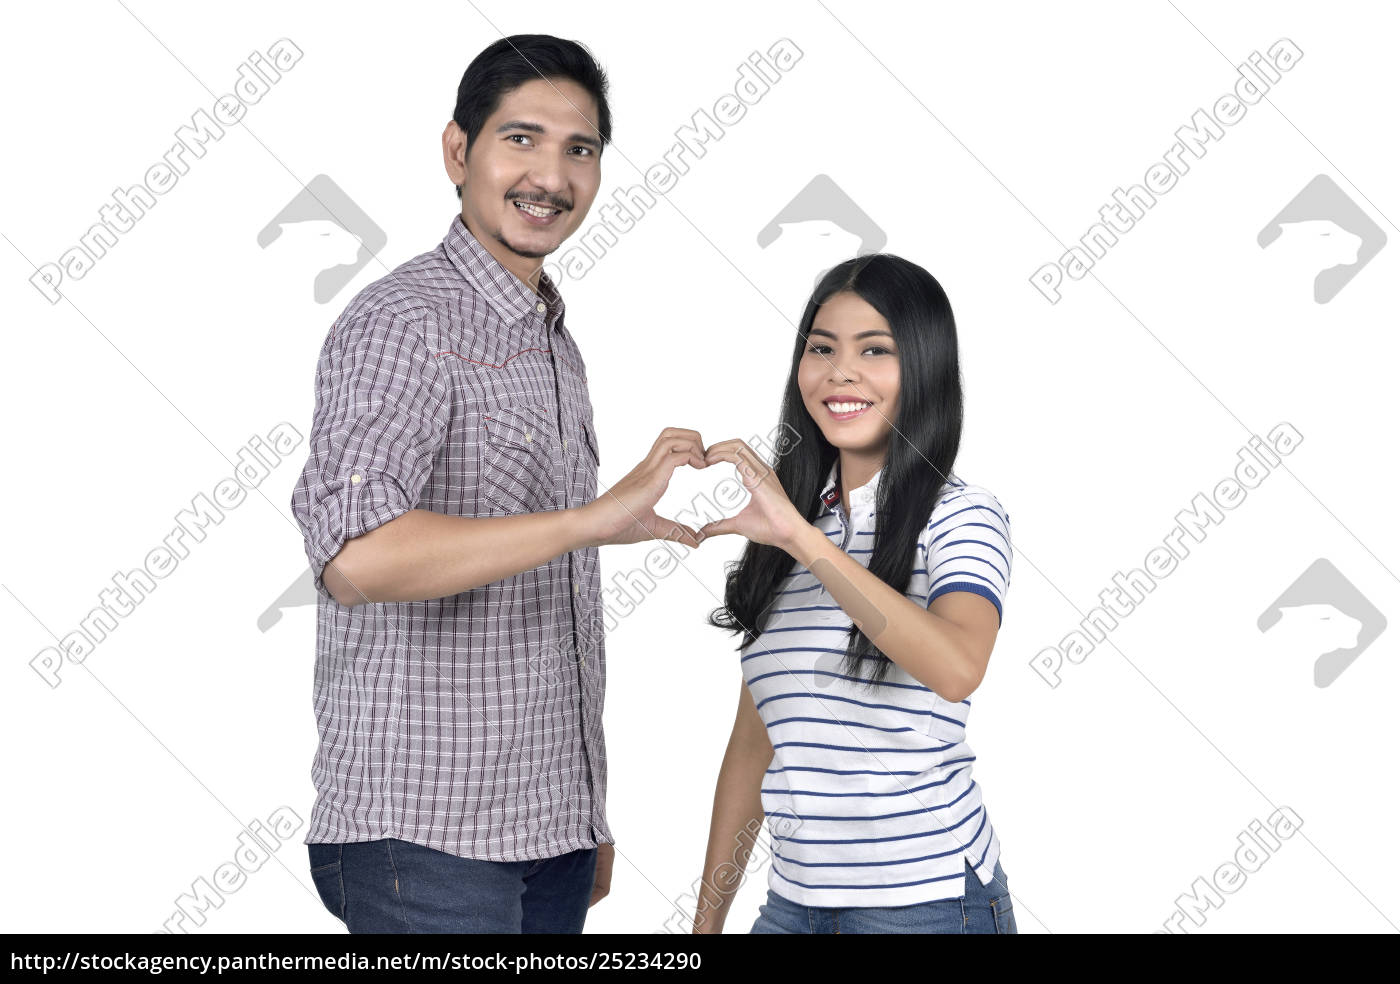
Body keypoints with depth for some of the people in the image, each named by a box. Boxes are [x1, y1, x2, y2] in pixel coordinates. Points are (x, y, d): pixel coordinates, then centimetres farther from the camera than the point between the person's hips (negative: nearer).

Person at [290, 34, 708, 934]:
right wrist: (596, 517, -32)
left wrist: (588, 819, 18)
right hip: (427, 838, -8)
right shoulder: (403, 323, -12)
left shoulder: (555, 345, 15)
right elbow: (355, 555, -29)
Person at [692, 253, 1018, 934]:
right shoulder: (783, 513, 10)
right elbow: (754, 740, 12)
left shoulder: (960, 515, -7)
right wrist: (706, 921, 10)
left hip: (927, 899, -5)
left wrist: (802, 538, -29)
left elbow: (957, 667, -29)